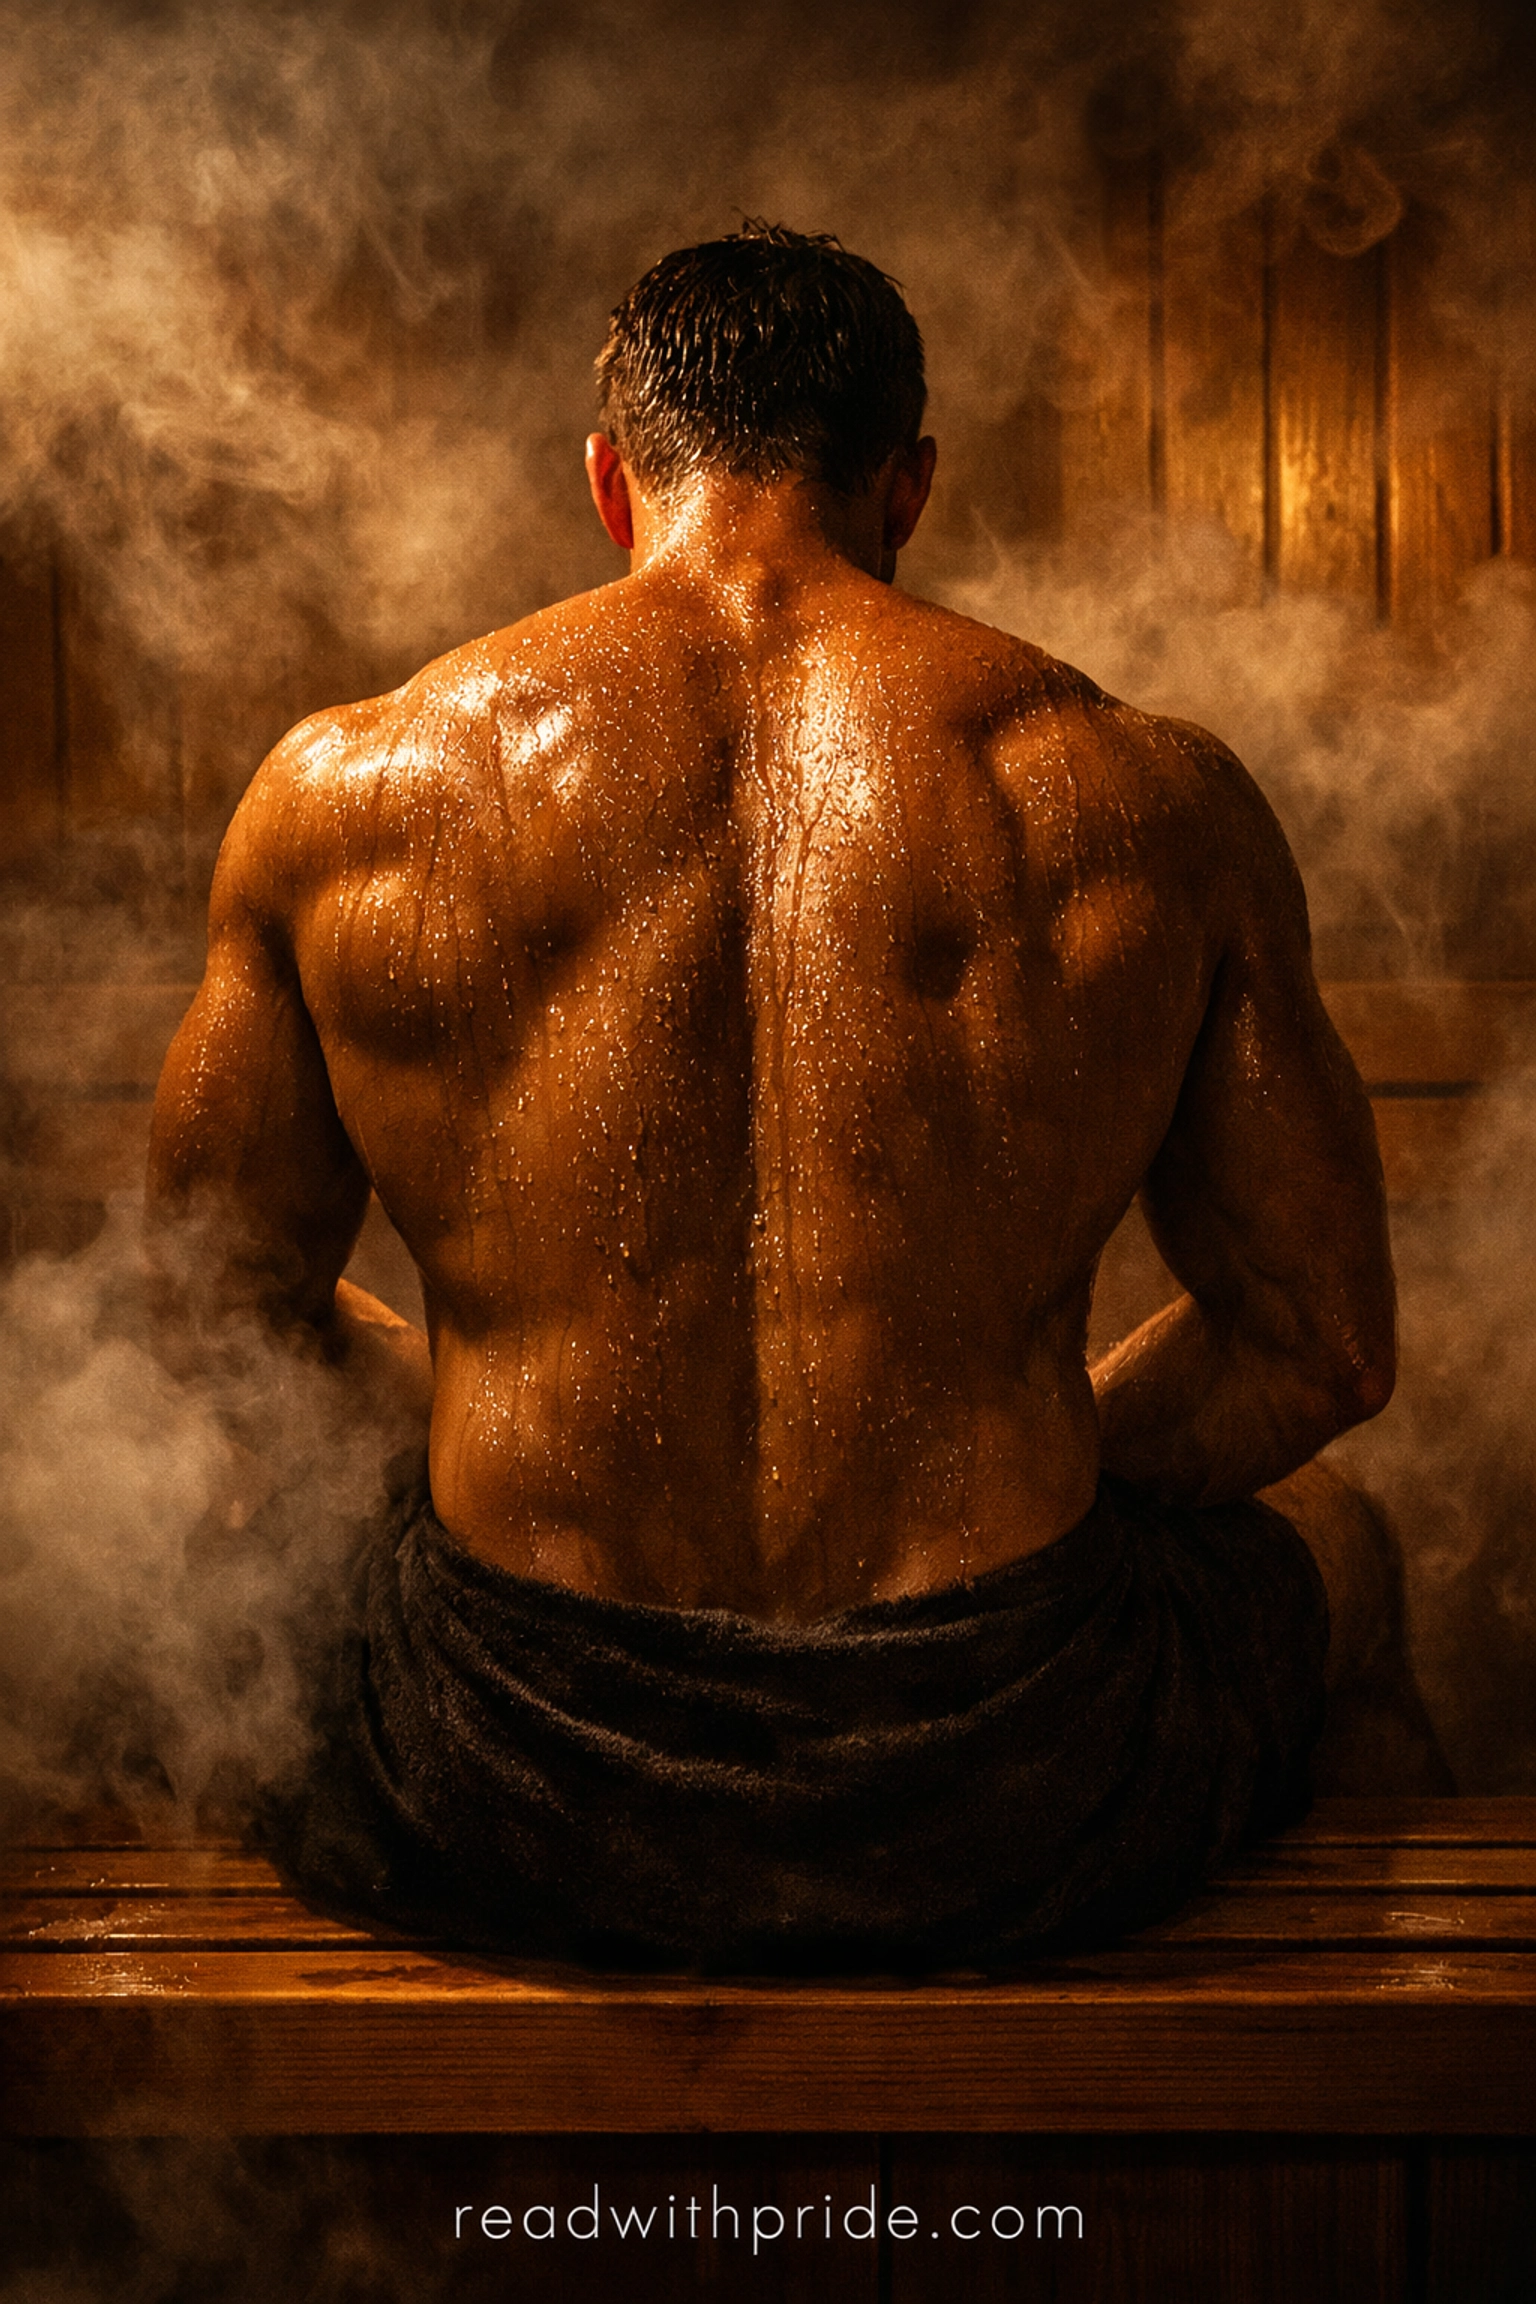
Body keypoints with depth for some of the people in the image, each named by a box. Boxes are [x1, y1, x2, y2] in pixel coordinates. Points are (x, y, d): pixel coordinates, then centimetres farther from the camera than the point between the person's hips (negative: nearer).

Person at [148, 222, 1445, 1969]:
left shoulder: (345, 793, -4)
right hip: (1016, 1820, 0)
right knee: (1326, 1540, 34)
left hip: (510, 1815, 1)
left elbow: (213, 1313, 7)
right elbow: (1325, 1351, 4)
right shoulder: (1151, 804, -5)